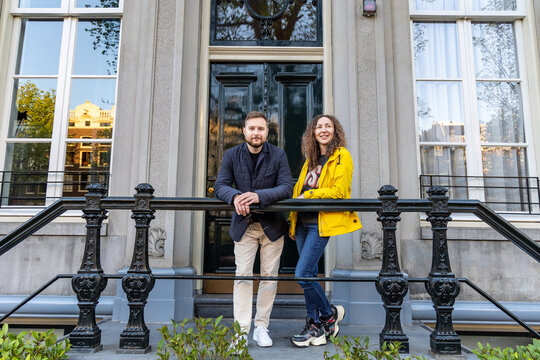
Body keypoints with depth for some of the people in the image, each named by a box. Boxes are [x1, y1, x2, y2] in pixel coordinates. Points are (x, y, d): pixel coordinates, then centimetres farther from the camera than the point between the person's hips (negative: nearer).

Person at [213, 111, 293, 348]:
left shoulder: (278, 155, -5)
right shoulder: (232, 155, -1)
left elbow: (286, 188, -14)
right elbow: (220, 186, -7)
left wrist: (259, 196, -30)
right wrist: (235, 197, -30)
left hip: (272, 224, 0)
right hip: (244, 225, 0)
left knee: (270, 276, 6)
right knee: (243, 275, -3)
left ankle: (261, 327, 20)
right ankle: (241, 330, 3)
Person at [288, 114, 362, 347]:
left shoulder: (341, 156, -3)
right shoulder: (311, 160, 19)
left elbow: (339, 191, -13)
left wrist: (308, 196, -12)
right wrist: (292, 222, 16)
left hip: (322, 222, -7)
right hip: (303, 222, 7)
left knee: (303, 274, -10)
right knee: (310, 274, 10)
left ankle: (329, 314, 15)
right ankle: (315, 326, 21)